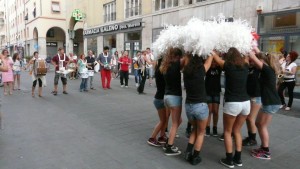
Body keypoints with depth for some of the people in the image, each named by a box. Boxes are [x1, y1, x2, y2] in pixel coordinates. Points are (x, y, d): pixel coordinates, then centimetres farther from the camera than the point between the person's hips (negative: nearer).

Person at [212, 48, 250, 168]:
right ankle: (238, 159, 25)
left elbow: (215, 57, 7)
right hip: (246, 103, 5)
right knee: (237, 131, 20)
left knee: (227, 132, 12)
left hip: (232, 104, -5)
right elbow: (246, 58, 29)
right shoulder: (245, 66, 5)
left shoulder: (228, 66, -7)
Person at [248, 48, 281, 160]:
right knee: (258, 123, 16)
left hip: (271, 103, -10)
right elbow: (260, 55, 20)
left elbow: (253, 58, -17)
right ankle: (263, 147, 26)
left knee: (263, 126, 0)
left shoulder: (267, 70, -16)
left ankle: (266, 152, 11)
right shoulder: (269, 70, 9)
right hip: (270, 102, 10)